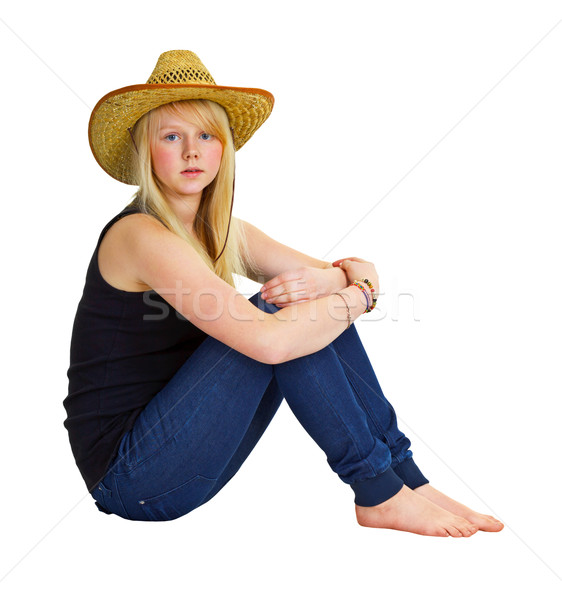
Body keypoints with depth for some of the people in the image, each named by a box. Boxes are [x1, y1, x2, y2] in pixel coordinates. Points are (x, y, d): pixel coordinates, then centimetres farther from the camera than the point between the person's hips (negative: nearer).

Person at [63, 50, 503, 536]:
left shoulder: (222, 232, 6)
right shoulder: (140, 236, -19)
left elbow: (361, 271, 5)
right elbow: (269, 340, -32)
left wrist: (331, 279, -19)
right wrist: (358, 295, -16)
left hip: (184, 456, 7)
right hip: (128, 476, -7)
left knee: (320, 311, -5)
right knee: (282, 317, -21)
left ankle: (406, 478, -2)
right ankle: (379, 493, -9)